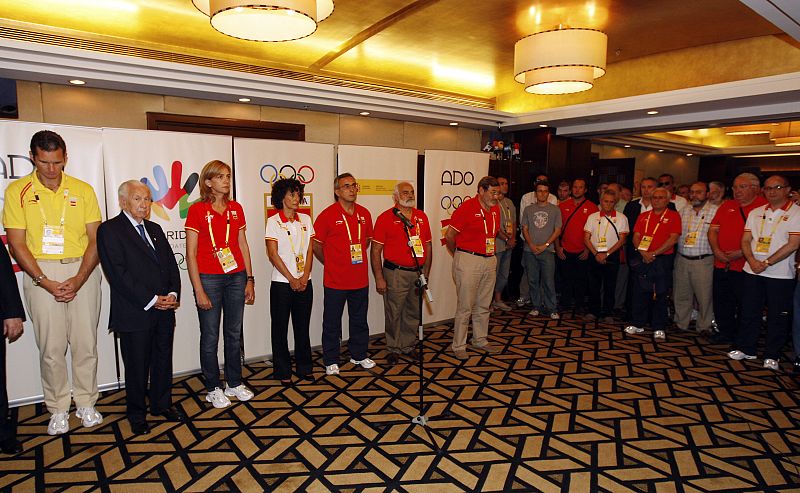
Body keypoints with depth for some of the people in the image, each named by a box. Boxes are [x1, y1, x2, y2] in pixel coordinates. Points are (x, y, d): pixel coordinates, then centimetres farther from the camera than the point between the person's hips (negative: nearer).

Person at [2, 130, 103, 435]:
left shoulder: (83, 190, 3)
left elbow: (95, 240, 0)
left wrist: (78, 280, -10)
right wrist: (45, 282, -12)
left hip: (83, 271, 1)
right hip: (40, 272, -1)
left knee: (85, 342, 5)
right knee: (51, 346, 4)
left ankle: (86, 404, 21)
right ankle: (58, 409, 20)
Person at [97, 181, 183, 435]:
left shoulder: (155, 229, 15)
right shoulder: (109, 230, -6)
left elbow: (171, 264, 12)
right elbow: (117, 274, -15)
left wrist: (173, 294, -4)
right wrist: (152, 300, -17)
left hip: (165, 310, 6)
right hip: (135, 314, -6)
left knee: (163, 361, 15)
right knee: (137, 367, 8)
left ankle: (162, 404, 32)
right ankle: (136, 413, 26)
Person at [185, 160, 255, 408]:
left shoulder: (236, 208, 7)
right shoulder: (197, 210, -6)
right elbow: (191, 253, -7)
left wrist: (249, 280, 7)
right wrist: (199, 290, -11)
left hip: (236, 277, 4)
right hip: (209, 278, -4)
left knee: (234, 333, 13)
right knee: (210, 336, 7)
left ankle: (234, 383, 28)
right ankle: (213, 388, 22)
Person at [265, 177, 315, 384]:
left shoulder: (306, 219, 6)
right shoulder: (273, 222, -5)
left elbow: (309, 250, 5)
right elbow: (273, 254, -9)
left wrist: (305, 277, -6)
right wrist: (291, 279, -11)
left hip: (304, 282, 4)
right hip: (282, 282, -3)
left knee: (302, 326, 11)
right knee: (280, 328, 6)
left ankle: (304, 367, 25)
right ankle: (282, 371, 20)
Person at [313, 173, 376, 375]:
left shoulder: (364, 214, 5)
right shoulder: (327, 215, -10)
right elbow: (316, 245, -5)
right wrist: (330, 263, 2)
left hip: (360, 279, 5)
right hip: (335, 281, -5)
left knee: (359, 320, 17)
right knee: (332, 322, 7)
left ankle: (359, 355, 34)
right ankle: (331, 361, 22)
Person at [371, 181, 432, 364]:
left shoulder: (422, 217, 9)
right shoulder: (385, 218, -6)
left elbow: (428, 246, 14)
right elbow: (375, 250, -7)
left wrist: (426, 273, 10)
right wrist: (379, 278, -11)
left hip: (418, 273, 5)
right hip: (395, 273, -5)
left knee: (413, 313, 14)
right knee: (394, 313, 4)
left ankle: (408, 346, 31)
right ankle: (394, 349, 21)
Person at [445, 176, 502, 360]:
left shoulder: (496, 209, 9)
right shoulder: (467, 207, -14)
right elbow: (449, 235, -10)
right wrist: (458, 254, 3)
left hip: (489, 261, 7)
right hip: (468, 261, -7)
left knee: (483, 305, 17)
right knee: (465, 307, 0)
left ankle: (480, 340, 32)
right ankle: (458, 346, 12)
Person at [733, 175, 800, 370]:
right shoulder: (756, 213, 10)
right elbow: (746, 240, 7)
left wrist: (766, 263, -15)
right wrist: (752, 261, -9)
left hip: (780, 274, -4)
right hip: (752, 272, 4)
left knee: (778, 316, 5)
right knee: (749, 312, 10)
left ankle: (772, 356, 16)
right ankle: (745, 348, 22)